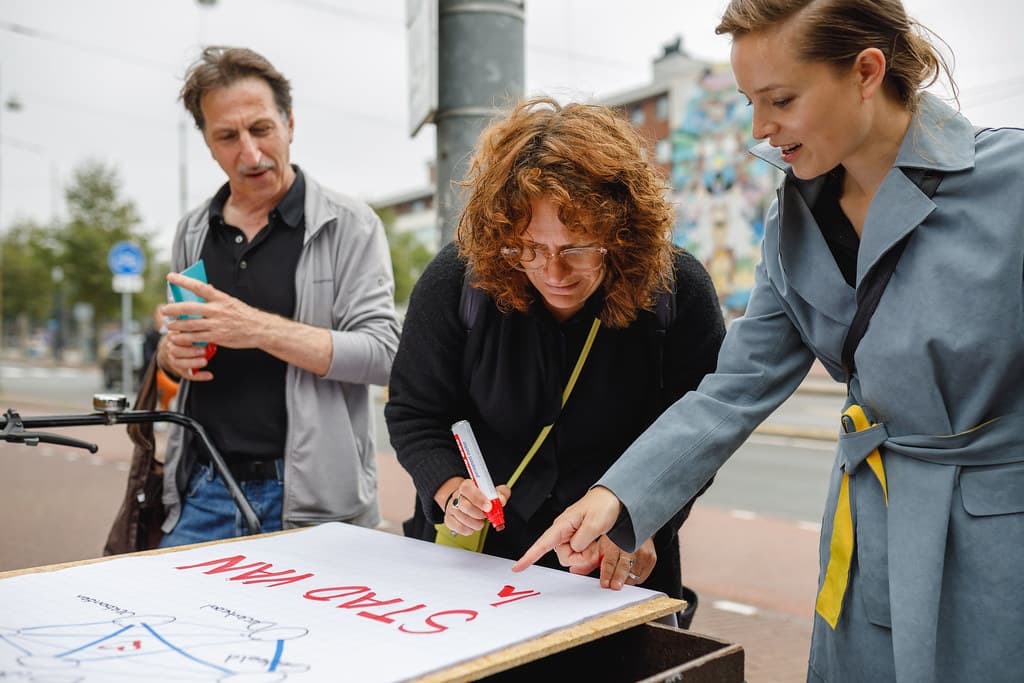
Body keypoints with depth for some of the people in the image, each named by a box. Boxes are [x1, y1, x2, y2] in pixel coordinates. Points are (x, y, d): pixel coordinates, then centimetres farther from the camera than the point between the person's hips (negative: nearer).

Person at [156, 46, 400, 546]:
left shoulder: (348, 225, -6)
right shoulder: (192, 232, 10)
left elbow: (382, 354, -13)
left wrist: (260, 328, -22)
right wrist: (172, 352, -3)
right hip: (202, 490, 5)